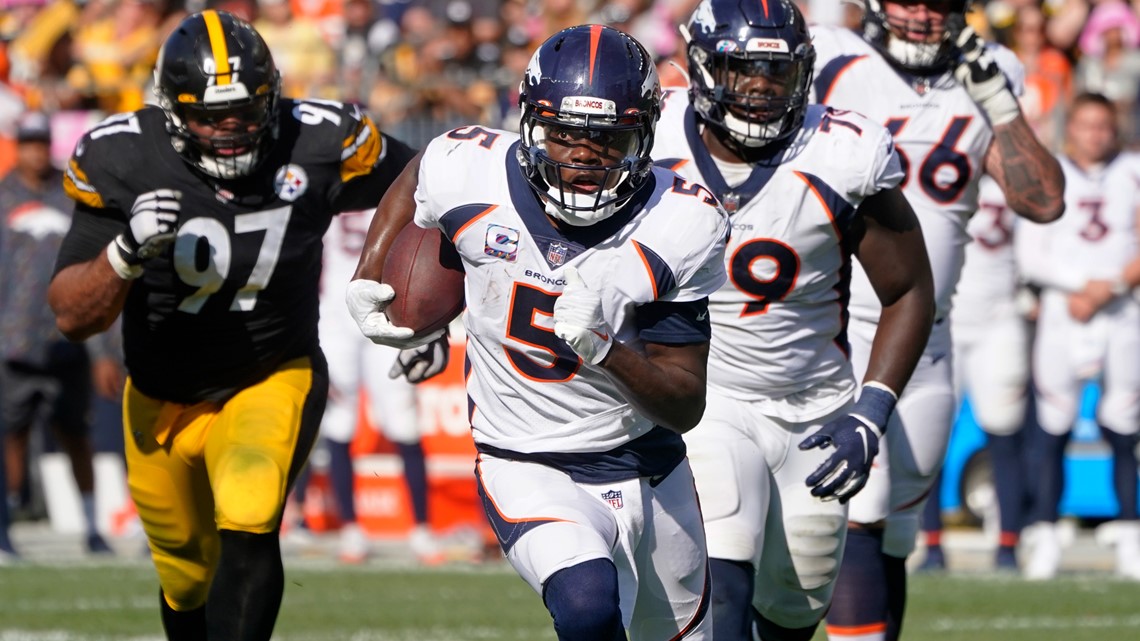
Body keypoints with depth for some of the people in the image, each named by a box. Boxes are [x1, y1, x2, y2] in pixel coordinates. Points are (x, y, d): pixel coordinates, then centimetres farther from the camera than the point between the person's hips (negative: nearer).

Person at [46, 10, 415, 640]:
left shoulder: (318, 144, -20)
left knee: (247, 528, -28)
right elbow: (73, 316, -18)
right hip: (162, 401, 2)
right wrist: (128, 249, -37)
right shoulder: (122, 161, -20)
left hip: (273, 380, -2)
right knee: (189, 577, 15)